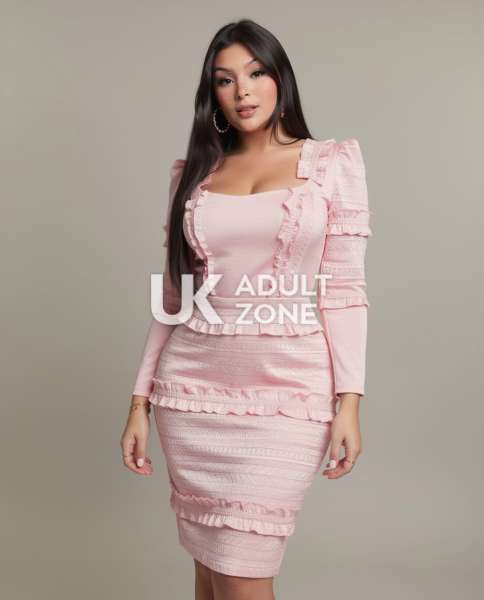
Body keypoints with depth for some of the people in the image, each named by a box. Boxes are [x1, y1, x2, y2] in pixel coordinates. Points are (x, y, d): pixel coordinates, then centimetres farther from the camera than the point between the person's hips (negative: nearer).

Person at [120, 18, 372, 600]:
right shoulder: (192, 173, 9)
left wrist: (349, 400, -8)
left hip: (287, 392, -3)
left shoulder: (334, 161, 3)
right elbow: (173, 298, 9)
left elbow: (343, 288, -1)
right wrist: (140, 401, 6)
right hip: (194, 391, 3)